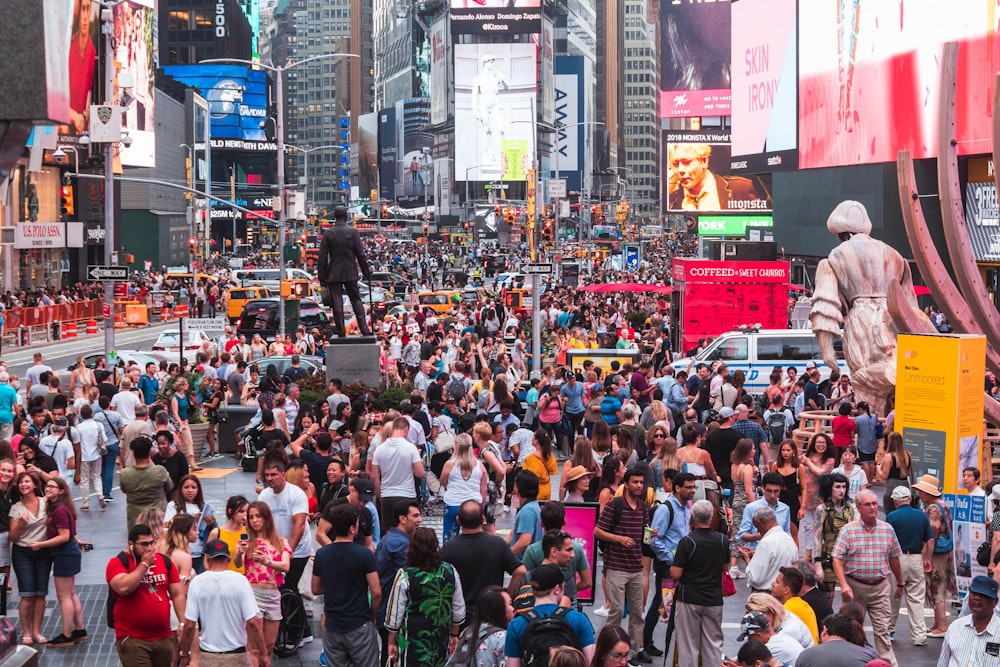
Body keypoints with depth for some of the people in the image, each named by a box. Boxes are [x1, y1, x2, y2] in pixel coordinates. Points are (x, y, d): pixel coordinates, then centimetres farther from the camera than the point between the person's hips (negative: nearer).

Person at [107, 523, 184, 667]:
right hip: (132, 639, -5)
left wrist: (183, 623, 0)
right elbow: (123, 588, -25)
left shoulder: (164, 561, 7)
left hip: (165, 637, 5)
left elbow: (177, 594, 9)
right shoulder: (118, 563, -6)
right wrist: (144, 564, -17)